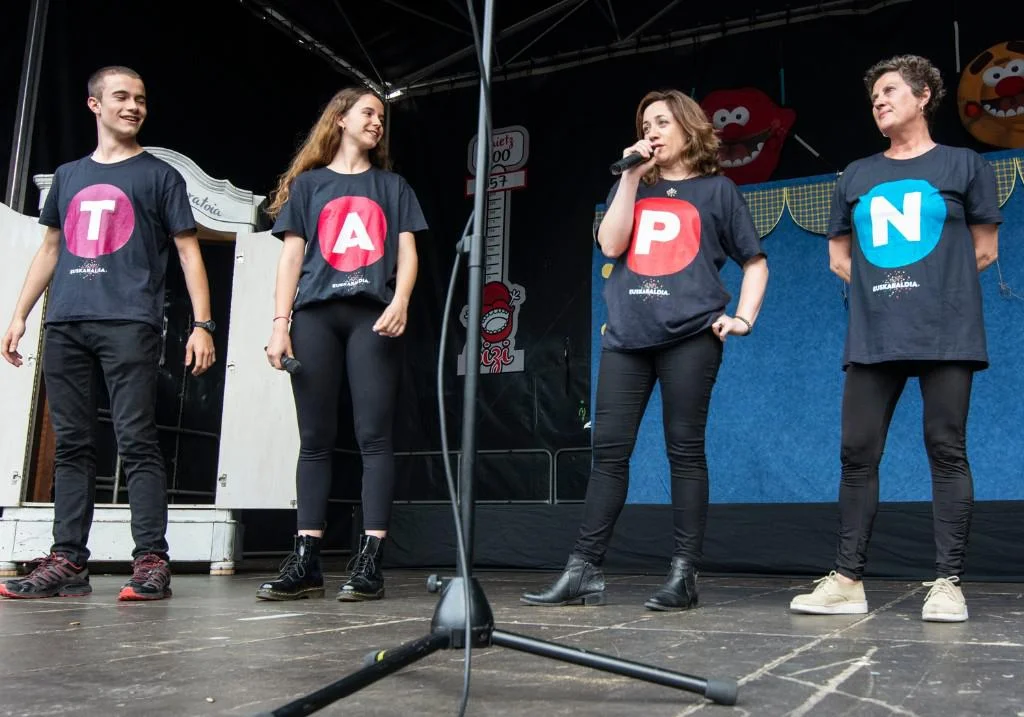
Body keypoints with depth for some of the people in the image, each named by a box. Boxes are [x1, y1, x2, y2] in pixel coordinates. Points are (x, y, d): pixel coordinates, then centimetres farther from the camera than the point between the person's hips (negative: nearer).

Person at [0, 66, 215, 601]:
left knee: (136, 441, -10)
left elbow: (188, 251, 4)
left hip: (129, 325, -4)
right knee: (72, 444, 4)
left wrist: (202, 324, -6)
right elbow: (49, 249, 24)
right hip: (65, 326, 5)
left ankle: (151, 560, -9)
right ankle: (68, 561, 7)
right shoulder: (68, 176, 23)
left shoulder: (159, 175, 11)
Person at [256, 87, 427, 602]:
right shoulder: (308, 183, 18)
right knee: (315, 439, 0)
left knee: (374, 436, -8)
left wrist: (400, 300, -9)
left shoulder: (392, 186, 21)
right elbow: (291, 256, 11)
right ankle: (305, 562, 1)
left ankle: (369, 562, -8)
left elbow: (407, 252, 10)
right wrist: (280, 323, 0)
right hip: (315, 314, 0)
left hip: (372, 316, 0)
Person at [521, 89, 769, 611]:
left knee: (685, 450, -2)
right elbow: (611, 244, 2)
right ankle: (584, 571, 3)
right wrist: (632, 177, 0)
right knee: (609, 448, -1)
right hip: (626, 334, 3)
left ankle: (684, 574, 4)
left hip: (690, 335, -3)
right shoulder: (631, 186, 19)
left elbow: (756, 261, 13)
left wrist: (744, 317, -1)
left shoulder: (716, 189, 11)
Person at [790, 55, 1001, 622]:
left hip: (946, 334, -3)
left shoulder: (963, 165, 8)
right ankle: (847, 580, 6)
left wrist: (940, 290, 10)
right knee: (857, 453, 0)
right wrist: (880, 291, 10)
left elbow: (985, 248, 12)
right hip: (873, 337, 3)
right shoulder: (856, 176, 16)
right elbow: (839, 256, 21)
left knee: (946, 451, -2)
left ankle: (948, 582, 4)